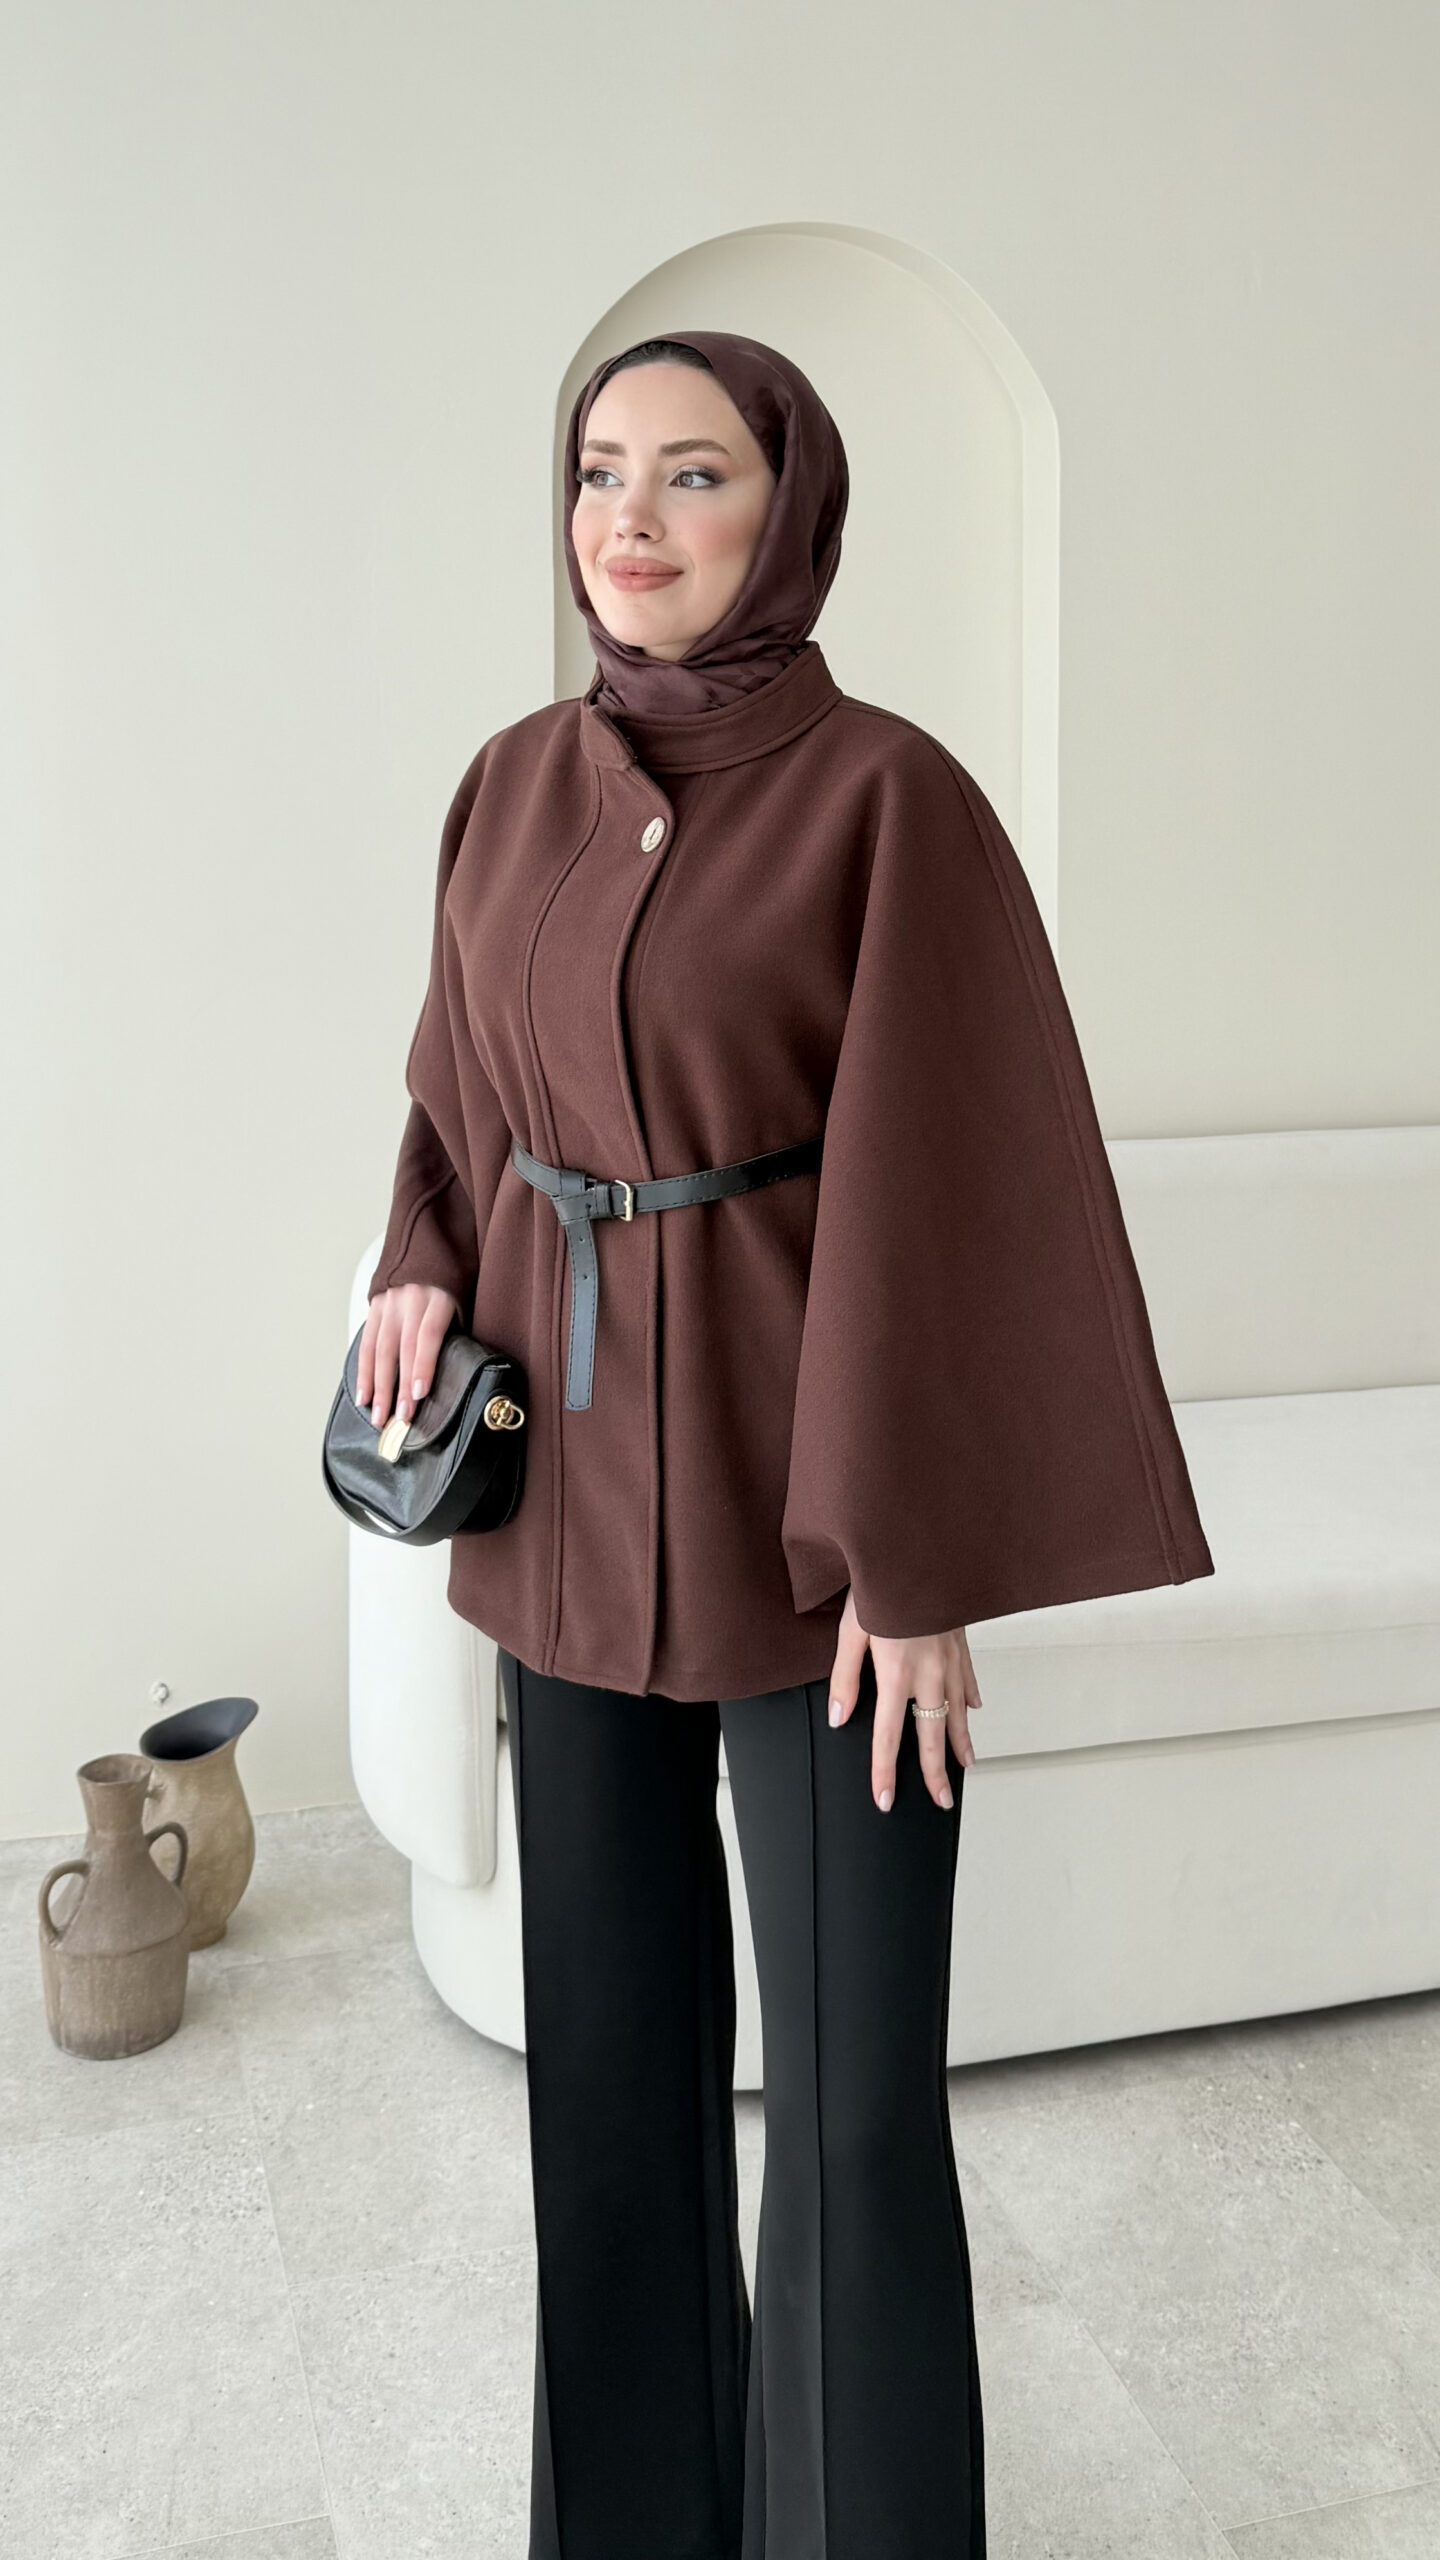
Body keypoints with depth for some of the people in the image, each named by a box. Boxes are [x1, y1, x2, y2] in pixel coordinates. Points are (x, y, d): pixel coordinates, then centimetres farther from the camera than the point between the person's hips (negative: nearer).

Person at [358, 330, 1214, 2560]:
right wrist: (424, 1270, -2)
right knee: (610, 2041, 16)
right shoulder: (513, 789, 7)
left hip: (799, 1496, -5)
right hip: (576, 1497, 5)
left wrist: (917, 1559, -14)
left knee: (854, 2089, 2)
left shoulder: (888, 793, -10)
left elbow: (940, 1184, -12)